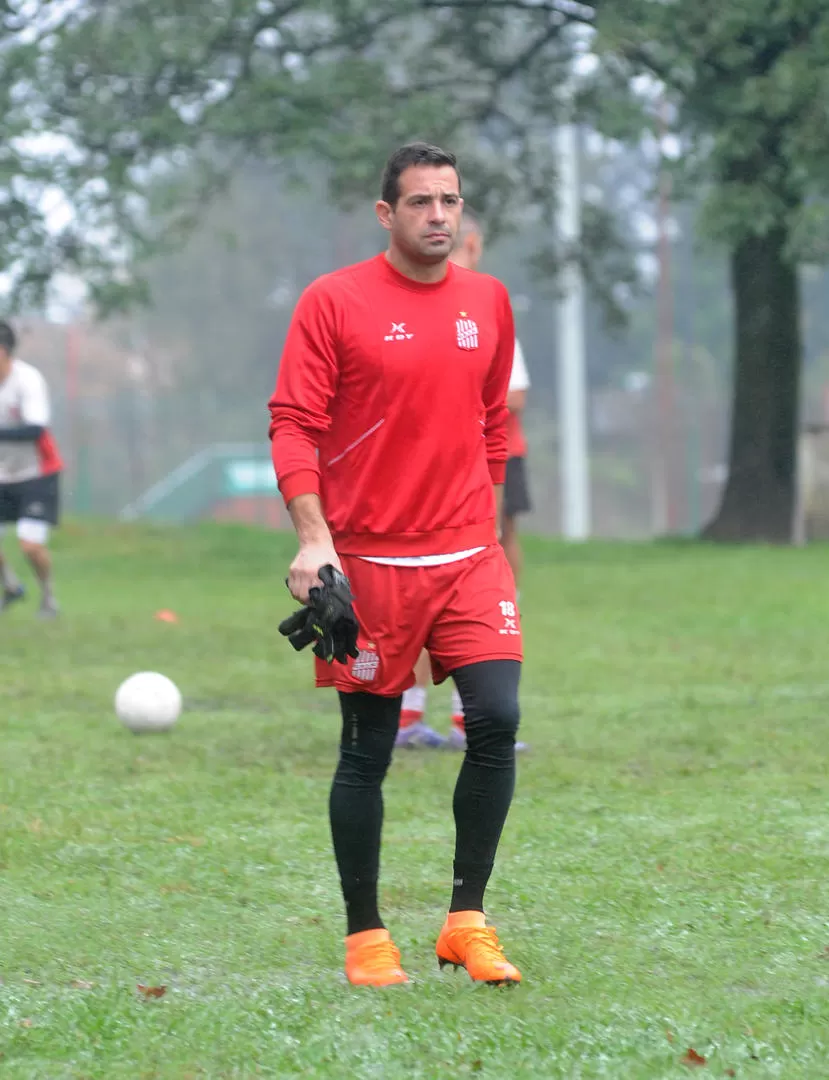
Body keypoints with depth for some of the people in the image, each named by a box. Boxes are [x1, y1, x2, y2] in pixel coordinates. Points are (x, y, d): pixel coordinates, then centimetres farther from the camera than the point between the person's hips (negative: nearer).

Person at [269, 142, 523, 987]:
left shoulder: (488, 302, 9)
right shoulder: (334, 301, -5)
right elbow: (293, 425, -8)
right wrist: (313, 538, -17)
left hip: (469, 558, 3)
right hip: (367, 562, -3)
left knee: (496, 720, -11)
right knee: (367, 750, 3)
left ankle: (467, 920, 1)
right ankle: (365, 938, 15)